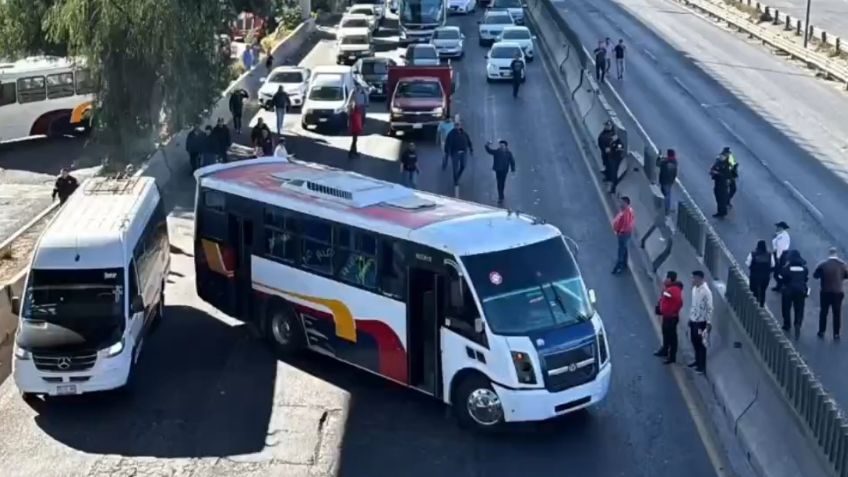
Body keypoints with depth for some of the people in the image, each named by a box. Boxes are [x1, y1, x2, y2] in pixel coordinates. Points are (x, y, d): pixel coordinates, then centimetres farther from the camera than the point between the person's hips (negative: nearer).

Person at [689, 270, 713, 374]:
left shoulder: (706, 291, -22)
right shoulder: (694, 288, 3)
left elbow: (709, 308, -19)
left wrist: (709, 323, -19)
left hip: (701, 321, -8)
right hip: (693, 320, 8)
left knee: (701, 344, 1)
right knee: (694, 341, 19)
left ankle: (702, 366, 10)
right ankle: (697, 360, 36)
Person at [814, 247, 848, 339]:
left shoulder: (822, 264, -9)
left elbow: (815, 275, -1)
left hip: (825, 292, 0)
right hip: (838, 292, 0)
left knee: (823, 312, 13)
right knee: (837, 313, 7)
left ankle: (821, 332, 17)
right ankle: (836, 333, 7)